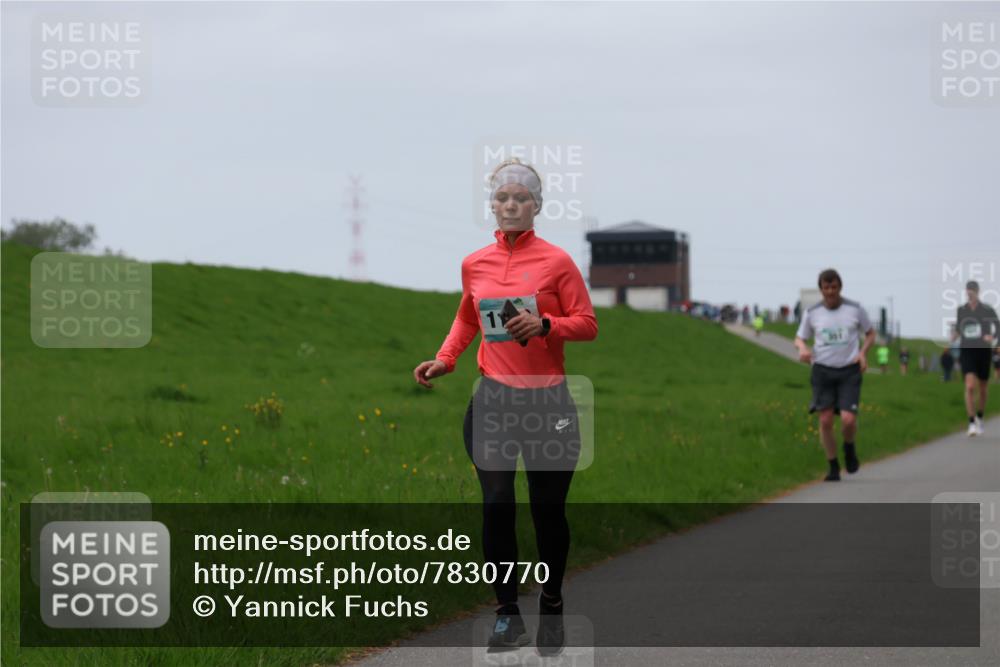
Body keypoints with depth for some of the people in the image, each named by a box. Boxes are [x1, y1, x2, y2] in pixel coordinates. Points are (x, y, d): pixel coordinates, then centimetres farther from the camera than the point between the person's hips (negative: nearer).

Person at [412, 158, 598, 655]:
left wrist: (545, 324, -20)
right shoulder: (474, 264, 7)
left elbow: (588, 325, -3)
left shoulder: (556, 261, -5)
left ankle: (551, 609, 23)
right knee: (497, 506, -5)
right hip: (493, 398, 2)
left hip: (547, 399, -2)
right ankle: (507, 614, 5)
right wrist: (445, 359, 10)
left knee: (548, 509, 5)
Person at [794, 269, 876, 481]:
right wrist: (803, 348, -11)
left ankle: (849, 447, 20)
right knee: (825, 421, -4)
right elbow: (799, 338, 14)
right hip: (823, 370, 1)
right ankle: (833, 467, 12)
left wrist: (863, 353, -5)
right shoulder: (812, 313, 3)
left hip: (849, 371, -1)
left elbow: (870, 333, 14)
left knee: (848, 420, -14)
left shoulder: (855, 309, 0)